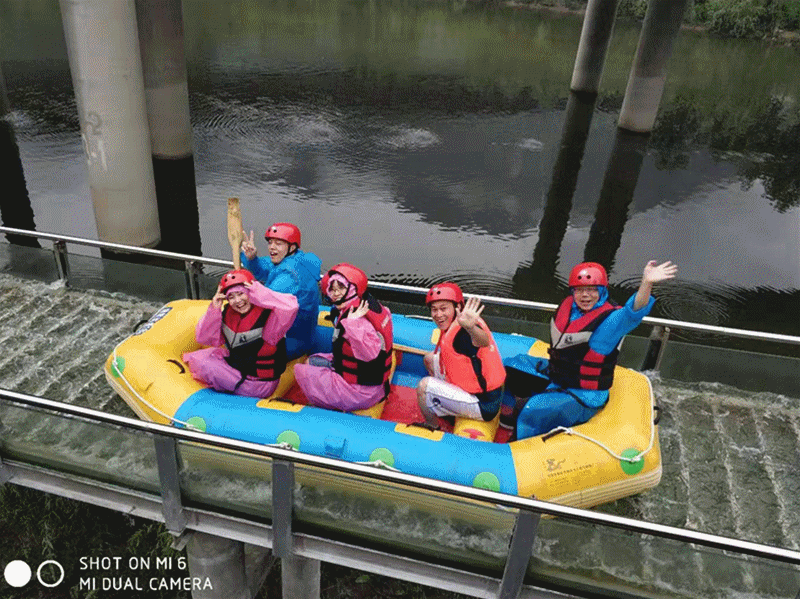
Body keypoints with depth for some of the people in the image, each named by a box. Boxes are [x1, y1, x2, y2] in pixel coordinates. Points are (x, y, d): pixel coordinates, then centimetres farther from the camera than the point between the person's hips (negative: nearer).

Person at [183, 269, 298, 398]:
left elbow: (290, 307, -47)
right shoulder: (228, 312, -3)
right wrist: (213, 310, -15)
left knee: (203, 365, -11)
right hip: (236, 365, 8)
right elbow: (203, 338, 0)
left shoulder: (267, 315, -25)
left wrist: (260, 293, -38)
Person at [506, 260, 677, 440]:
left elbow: (633, 312, -46)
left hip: (584, 395, -8)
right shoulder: (568, 305, -1)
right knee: (510, 367, 8)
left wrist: (646, 283, -61)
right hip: (554, 376, 8)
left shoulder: (611, 320, -22)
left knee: (532, 412, -26)